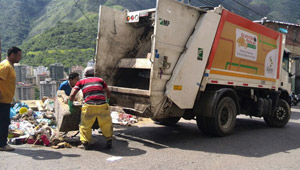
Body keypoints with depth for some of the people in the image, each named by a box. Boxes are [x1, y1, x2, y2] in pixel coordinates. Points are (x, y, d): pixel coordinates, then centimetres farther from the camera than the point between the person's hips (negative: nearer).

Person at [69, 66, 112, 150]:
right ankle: (109, 141, 20)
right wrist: (107, 101, 45)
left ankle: (85, 143, 13)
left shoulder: (81, 81, 19)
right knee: (106, 123, 20)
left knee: (85, 125, 17)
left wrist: (70, 105, 25)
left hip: (89, 106, -1)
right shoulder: (100, 80, 24)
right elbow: (108, 92, 30)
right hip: (102, 105, 2)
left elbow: (72, 94, 12)